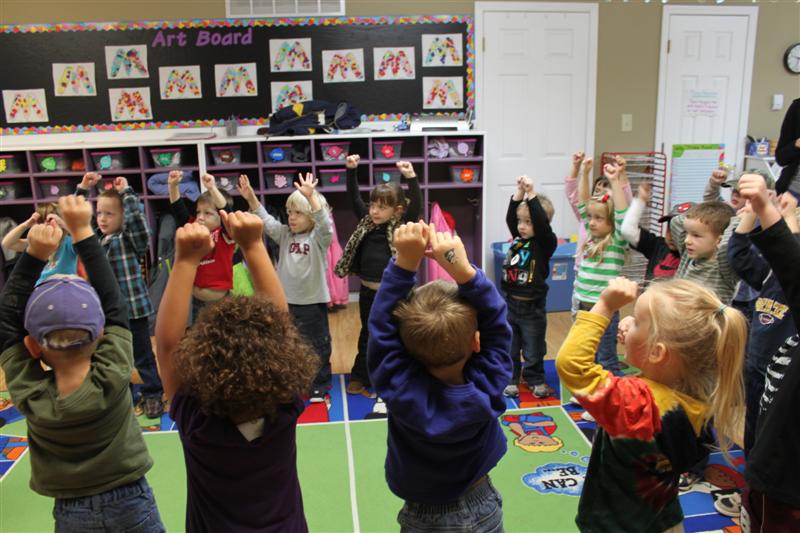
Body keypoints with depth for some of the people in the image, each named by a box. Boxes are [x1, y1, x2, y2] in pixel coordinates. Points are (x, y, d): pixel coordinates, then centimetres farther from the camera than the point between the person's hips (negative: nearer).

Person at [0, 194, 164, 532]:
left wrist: (34, 256, -17)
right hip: (131, 504, -1)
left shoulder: (29, 397, -20)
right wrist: (82, 232, -14)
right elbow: (113, 303, -17)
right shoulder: (113, 380, -24)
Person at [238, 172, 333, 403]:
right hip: (287, 300, 5)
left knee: (317, 346, 6)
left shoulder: (319, 237, -9)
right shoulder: (285, 234, 6)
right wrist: (251, 198, -19)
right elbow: (266, 221, -2)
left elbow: (324, 223, -29)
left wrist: (311, 196, -44)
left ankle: (319, 386, 20)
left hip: (313, 301, -5)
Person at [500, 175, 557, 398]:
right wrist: (519, 191, -16)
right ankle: (511, 379, 27)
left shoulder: (545, 243, -12)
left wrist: (531, 194, -31)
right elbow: (509, 216, -5)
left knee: (533, 349, 10)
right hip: (510, 303, 5)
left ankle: (536, 379, 27)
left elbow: (543, 224, -29)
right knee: (508, 347, 13)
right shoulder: (518, 238, 3)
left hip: (532, 306, -5)